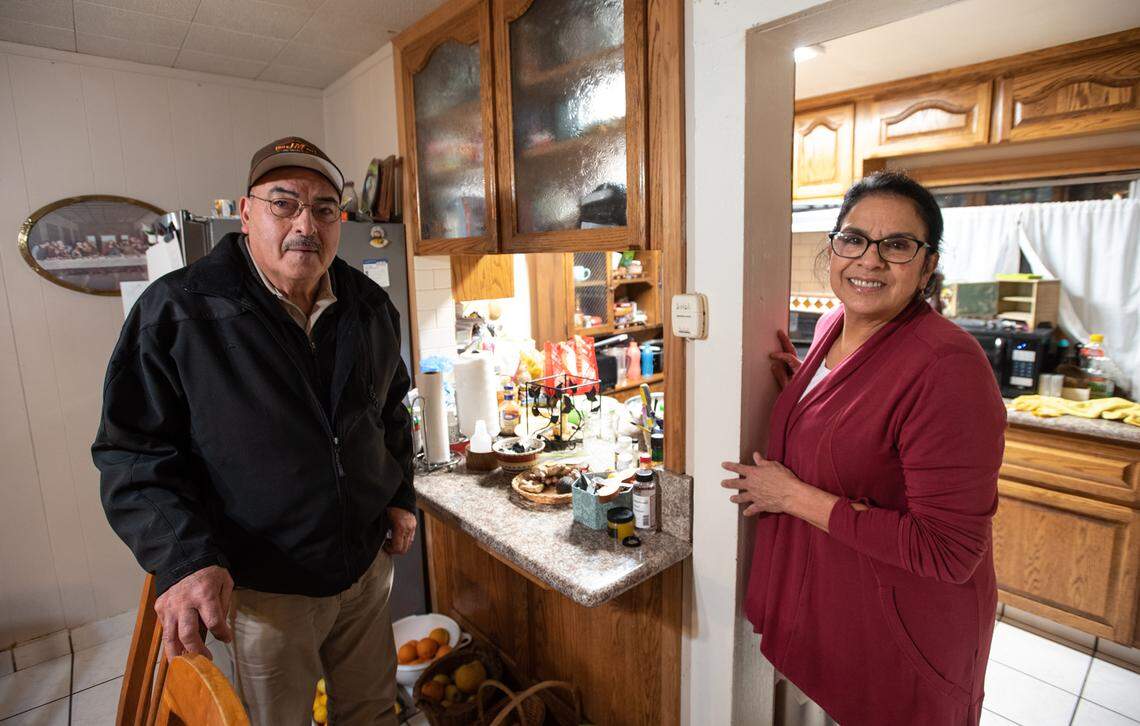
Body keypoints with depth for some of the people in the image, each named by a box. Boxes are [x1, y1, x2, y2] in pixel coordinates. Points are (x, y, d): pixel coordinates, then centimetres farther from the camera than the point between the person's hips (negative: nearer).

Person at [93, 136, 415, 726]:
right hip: (265, 589, -4)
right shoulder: (175, 311, -15)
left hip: (369, 564, 4)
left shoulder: (372, 307, 0)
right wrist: (183, 559, -23)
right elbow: (134, 454, -12)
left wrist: (400, 495, 7)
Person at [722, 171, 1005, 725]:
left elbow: (949, 551, -27)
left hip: (900, 634, -7)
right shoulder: (832, 326, -3)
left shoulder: (948, 364, -27)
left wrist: (796, 497, -25)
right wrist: (798, 390, -5)